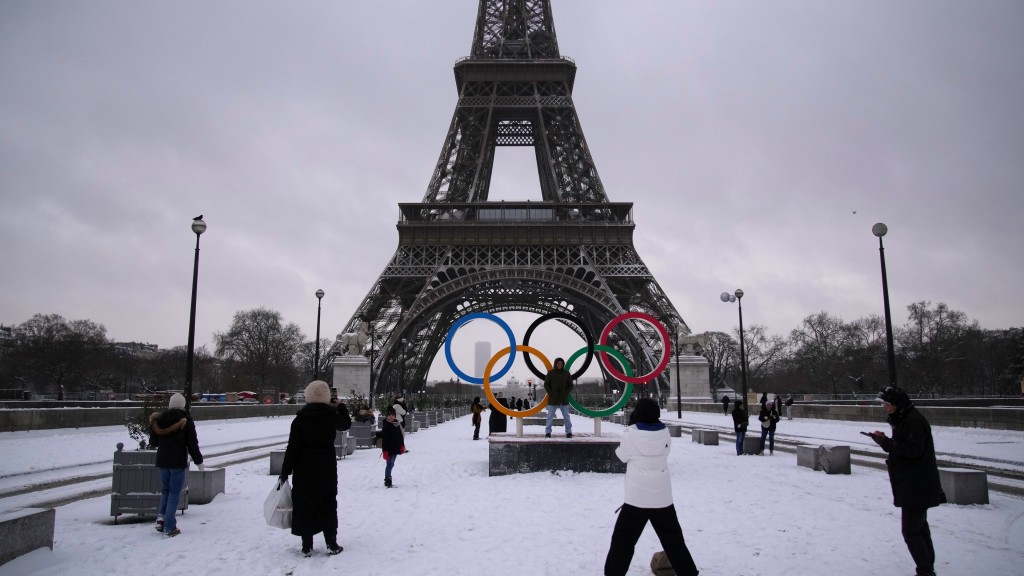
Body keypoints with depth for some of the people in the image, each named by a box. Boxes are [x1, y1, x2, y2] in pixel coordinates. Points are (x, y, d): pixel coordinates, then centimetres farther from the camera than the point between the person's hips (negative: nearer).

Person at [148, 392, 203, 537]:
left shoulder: (159, 420, 1)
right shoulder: (186, 422, -11)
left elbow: (153, 442, 11)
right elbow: (193, 445, -10)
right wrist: (199, 462, 2)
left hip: (162, 462, 4)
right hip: (178, 463, -4)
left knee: (165, 490, 22)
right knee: (174, 493, 3)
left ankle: (161, 516, 4)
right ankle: (170, 527, 3)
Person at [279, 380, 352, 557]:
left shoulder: (300, 419, -8)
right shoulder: (332, 416, -4)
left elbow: (292, 448, -9)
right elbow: (346, 424, 18)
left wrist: (285, 471, -2)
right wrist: (341, 406, 27)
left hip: (304, 469, -1)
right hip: (327, 468, 1)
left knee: (304, 505, 7)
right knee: (328, 504, 13)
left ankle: (307, 547, 10)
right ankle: (331, 544, 14)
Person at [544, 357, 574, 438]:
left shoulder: (566, 373, 4)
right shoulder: (551, 373, 0)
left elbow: (570, 385, 9)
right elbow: (546, 385, 4)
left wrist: (566, 393, -4)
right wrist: (551, 394, -6)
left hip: (564, 399, 1)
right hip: (553, 399, -1)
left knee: (566, 416, 2)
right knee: (550, 416, 0)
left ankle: (569, 432, 8)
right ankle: (548, 432, 6)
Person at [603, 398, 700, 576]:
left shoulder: (631, 433, -13)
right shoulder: (664, 433, -2)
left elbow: (622, 455, 1)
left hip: (637, 497, -4)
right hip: (662, 497, 4)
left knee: (623, 540, 5)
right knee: (673, 538, 19)